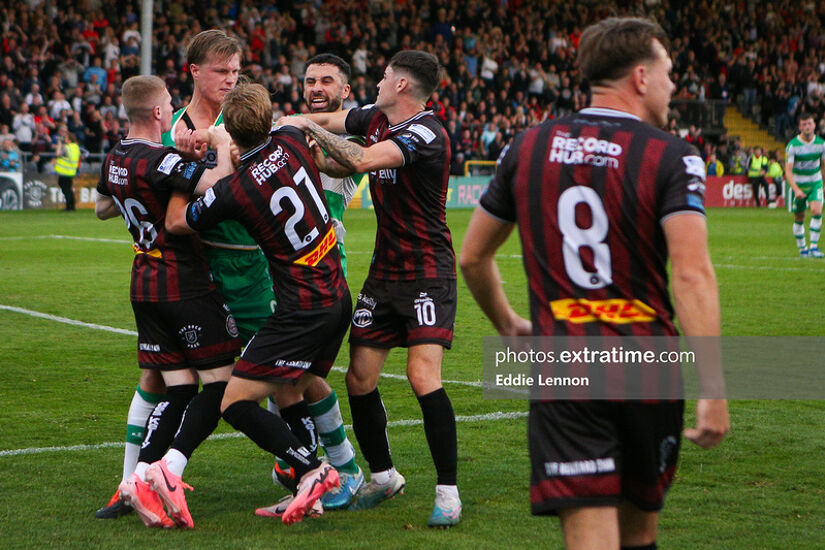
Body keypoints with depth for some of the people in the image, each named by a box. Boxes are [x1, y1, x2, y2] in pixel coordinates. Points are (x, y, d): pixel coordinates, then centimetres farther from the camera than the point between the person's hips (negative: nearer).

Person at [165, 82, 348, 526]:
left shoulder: (234, 190, -17)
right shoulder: (292, 141, -3)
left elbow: (175, 222, 1)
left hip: (303, 309, -8)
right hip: (338, 297, 8)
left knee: (235, 403, -4)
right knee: (289, 393, 20)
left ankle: (311, 470, -14)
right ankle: (306, 492, 15)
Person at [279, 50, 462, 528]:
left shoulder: (427, 134, -19)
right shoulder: (377, 117, 7)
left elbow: (361, 161, -31)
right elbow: (328, 121, 22)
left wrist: (309, 128, -19)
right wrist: (287, 123, 4)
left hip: (428, 273, -8)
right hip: (385, 270, 8)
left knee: (423, 375, -19)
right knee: (359, 379, 5)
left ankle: (448, 491, -10)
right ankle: (384, 475, 23)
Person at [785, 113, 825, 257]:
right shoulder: (792, 146, -14)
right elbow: (788, 171, -17)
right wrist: (796, 190, -29)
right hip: (797, 184, -2)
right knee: (799, 218, 5)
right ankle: (802, 249, 22)